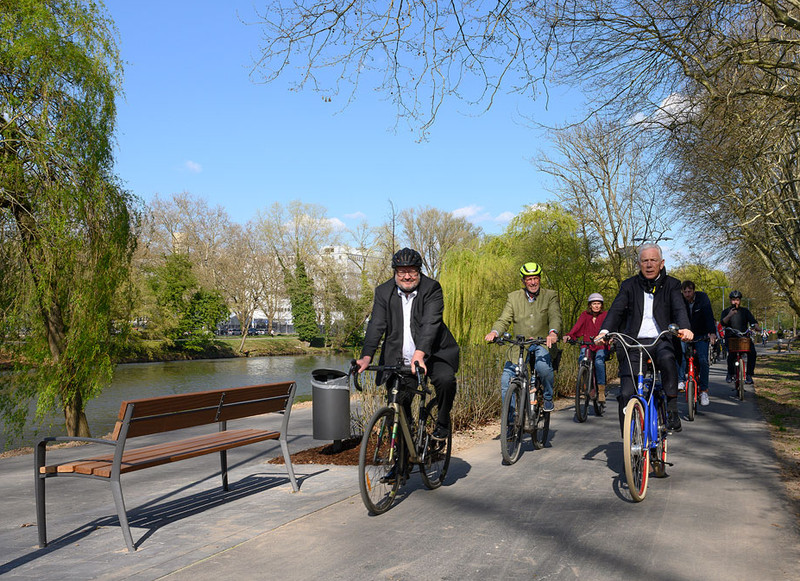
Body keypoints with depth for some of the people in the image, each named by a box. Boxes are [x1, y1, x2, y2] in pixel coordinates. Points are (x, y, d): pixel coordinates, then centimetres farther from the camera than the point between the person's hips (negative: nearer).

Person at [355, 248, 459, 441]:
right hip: (398, 360, 3)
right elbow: (376, 325, -10)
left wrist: (419, 354, -39)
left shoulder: (432, 288, -10)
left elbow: (430, 323, -23)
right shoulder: (384, 292, -1)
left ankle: (443, 421, 0)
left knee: (446, 380, -28)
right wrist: (367, 357, -26)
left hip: (432, 355, -2)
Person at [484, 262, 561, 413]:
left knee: (543, 367, -33)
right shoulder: (513, 297, 7)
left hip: (542, 344, -2)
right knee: (506, 379, -13)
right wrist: (494, 332, -24)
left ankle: (548, 398, -2)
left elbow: (555, 317, -13)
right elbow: (504, 320, -1)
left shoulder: (550, 296, 3)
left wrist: (553, 332, -36)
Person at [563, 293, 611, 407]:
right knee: (582, 360, -27)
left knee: (599, 361, -31)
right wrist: (568, 335, -27)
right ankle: (590, 387, -10)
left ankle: (601, 390, -20)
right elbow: (577, 327, -7)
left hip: (601, 346, -2)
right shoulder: (585, 315, 8)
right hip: (587, 345, 2)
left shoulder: (605, 315, 4)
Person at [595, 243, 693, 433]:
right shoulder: (629, 285, 10)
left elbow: (679, 308, -7)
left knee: (667, 359, -37)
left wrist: (684, 328, -30)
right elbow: (616, 309, -4)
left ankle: (671, 412, -23)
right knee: (626, 394, -10)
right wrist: (605, 330, -24)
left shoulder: (671, 284, 9)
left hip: (660, 341, -1)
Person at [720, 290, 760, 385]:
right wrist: (729, 315, -25)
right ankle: (730, 374, -7)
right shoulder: (726, 311, 10)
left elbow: (752, 320, 3)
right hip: (731, 338, -2)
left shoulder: (745, 310, 16)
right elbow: (722, 323, -8)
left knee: (752, 351, -23)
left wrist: (756, 326, -19)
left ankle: (749, 375, -13)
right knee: (731, 354, -27)